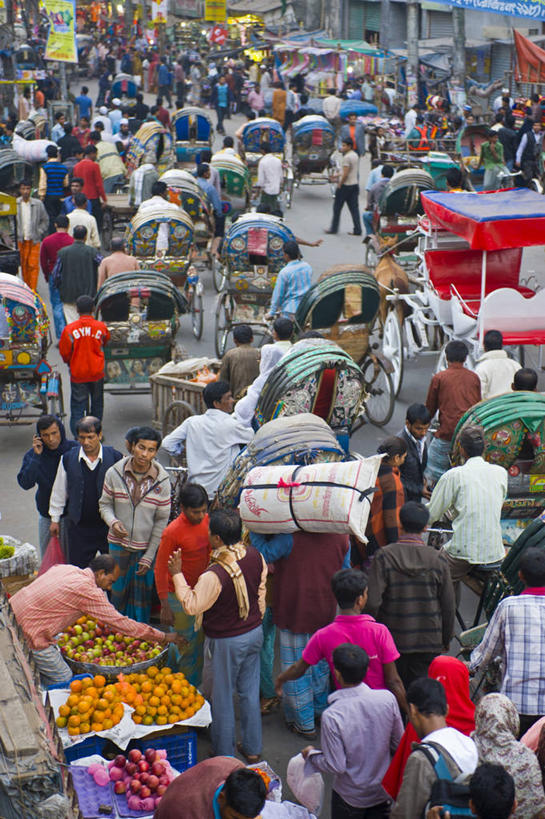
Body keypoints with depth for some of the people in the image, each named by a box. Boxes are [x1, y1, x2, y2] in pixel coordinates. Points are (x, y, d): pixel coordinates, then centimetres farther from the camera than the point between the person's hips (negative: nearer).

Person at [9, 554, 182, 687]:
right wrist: (162, 637, -3)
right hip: (29, 630, -9)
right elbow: (119, 623, -11)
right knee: (64, 681, 0)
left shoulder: (67, 569, 9)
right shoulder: (89, 591, -15)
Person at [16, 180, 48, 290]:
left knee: (33, 265, -4)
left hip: (34, 240, -1)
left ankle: (33, 289, 2)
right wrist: (15, 234, -1)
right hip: (21, 240, 1)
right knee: (24, 265, 5)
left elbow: (45, 220, 8)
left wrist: (39, 233, -1)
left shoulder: (38, 204, -3)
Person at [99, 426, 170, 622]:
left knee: (141, 596, 10)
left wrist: (149, 556, -7)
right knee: (116, 590, 11)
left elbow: (161, 521, -5)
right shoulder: (114, 473, -9)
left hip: (146, 547, 0)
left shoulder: (162, 481, -10)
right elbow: (105, 503, 3)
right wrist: (112, 522, -20)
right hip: (118, 544, 1)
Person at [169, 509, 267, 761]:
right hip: (254, 632, 7)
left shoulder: (215, 575, -31)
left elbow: (192, 605, -21)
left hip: (227, 642, -7)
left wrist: (177, 574, -14)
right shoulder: (255, 556, -8)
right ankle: (252, 748, 32)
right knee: (250, 691, 20)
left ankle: (224, 755, 24)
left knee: (223, 696, 11)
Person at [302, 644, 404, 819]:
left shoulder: (331, 716, -25)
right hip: (383, 791, 3)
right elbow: (398, 745, -2)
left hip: (351, 796, -3)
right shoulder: (387, 698, -14)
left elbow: (335, 766, -18)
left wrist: (311, 754, 0)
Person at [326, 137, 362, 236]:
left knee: (337, 207, 5)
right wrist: (338, 175, 21)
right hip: (355, 184, 8)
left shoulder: (347, 157, -17)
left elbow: (345, 174, -21)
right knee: (354, 208, 6)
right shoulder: (355, 155, 11)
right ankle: (357, 230, 2)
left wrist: (340, 184, -12)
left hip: (345, 185, -8)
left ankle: (334, 228, 11)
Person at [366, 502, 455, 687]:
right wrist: (447, 639, 16)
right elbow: (448, 605, 1)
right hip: (429, 643, 1)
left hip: (392, 641, -1)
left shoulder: (384, 556, -11)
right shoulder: (438, 559, -5)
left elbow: (372, 602, -14)